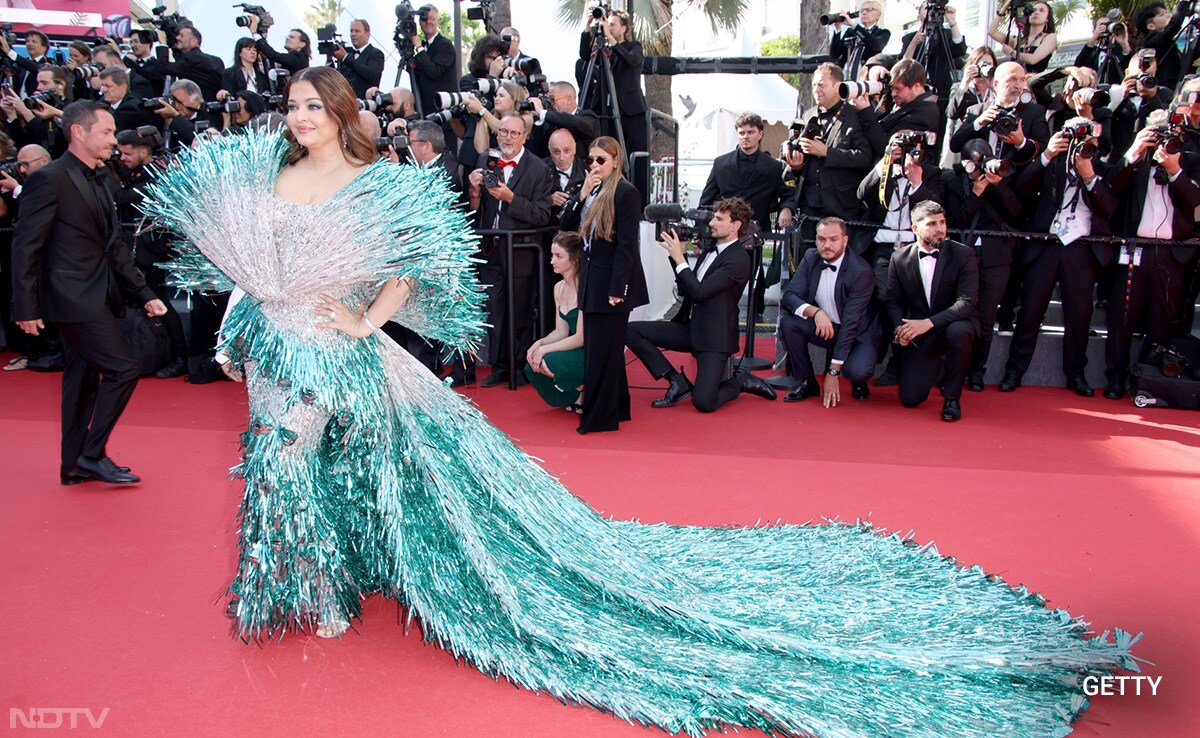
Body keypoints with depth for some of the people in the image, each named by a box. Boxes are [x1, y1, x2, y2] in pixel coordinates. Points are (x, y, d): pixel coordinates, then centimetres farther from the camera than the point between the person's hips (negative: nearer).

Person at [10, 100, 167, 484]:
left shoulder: (101, 178, 14)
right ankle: (92, 454, 2)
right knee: (123, 369, -11)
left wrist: (144, 294, 11)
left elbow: (114, 245, 16)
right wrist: (25, 307, -14)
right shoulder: (50, 179, -11)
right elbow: (26, 246, -13)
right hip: (75, 297, -9)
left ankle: (75, 464, 24)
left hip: (97, 296, 9)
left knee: (84, 379, 13)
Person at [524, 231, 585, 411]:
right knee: (532, 367, -9)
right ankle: (576, 396, 11)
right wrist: (540, 343, -10)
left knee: (550, 362, -27)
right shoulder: (559, 288, 7)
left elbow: (581, 338, -20)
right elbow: (561, 331, 9)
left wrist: (545, 349, -18)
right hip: (575, 349, 8)